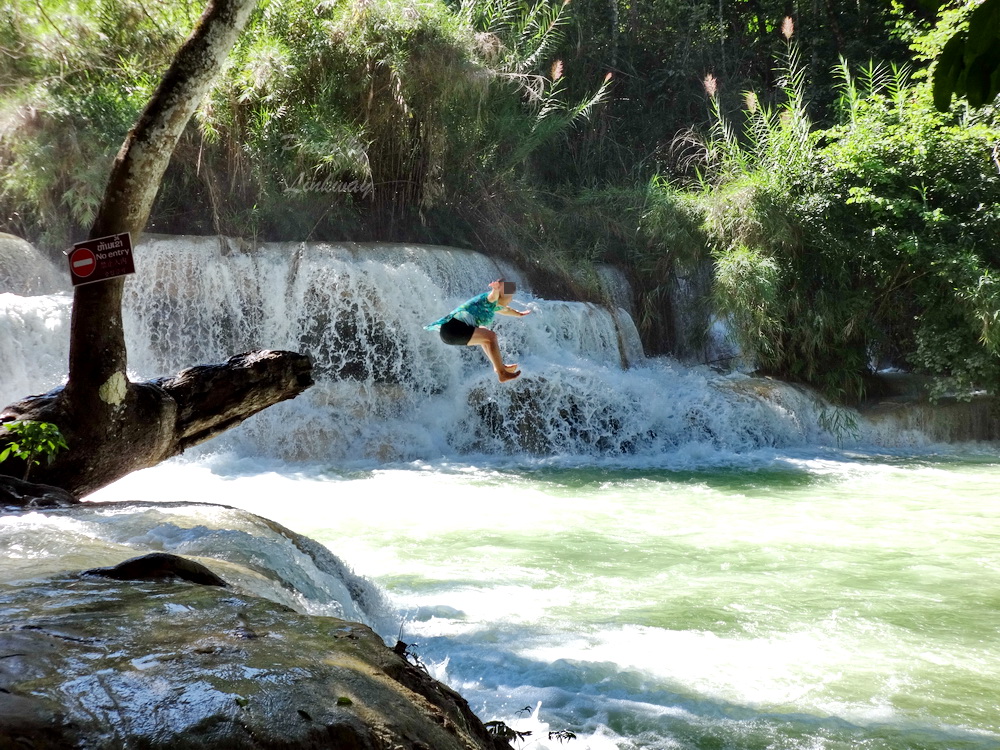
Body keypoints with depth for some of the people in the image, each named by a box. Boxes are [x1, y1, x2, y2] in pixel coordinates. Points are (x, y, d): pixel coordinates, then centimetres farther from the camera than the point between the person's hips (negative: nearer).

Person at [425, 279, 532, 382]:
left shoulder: (494, 306, 25)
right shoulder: (490, 299, -7)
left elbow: (505, 309, 48)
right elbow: (493, 295, -34)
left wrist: (519, 314, 65)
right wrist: (496, 289, -56)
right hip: (453, 328, -11)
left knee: (485, 335, 30)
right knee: (490, 336, -18)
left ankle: (499, 367, 41)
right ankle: (502, 373, -14)